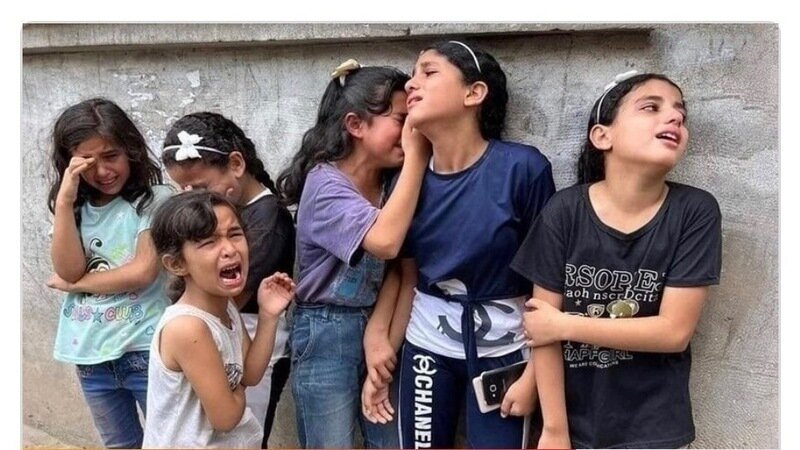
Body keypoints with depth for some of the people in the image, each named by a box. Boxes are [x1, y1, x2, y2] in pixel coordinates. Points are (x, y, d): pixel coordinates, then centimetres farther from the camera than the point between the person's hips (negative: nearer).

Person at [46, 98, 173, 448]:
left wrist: (75, 284, -4)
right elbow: (69, 270, -5)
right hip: (90, 354, 5)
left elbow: (143, 272, -15)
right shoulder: (76, 208, 7)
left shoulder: (155, 200, -8)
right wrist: (65, 201, -12)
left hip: (144, 349, -5)